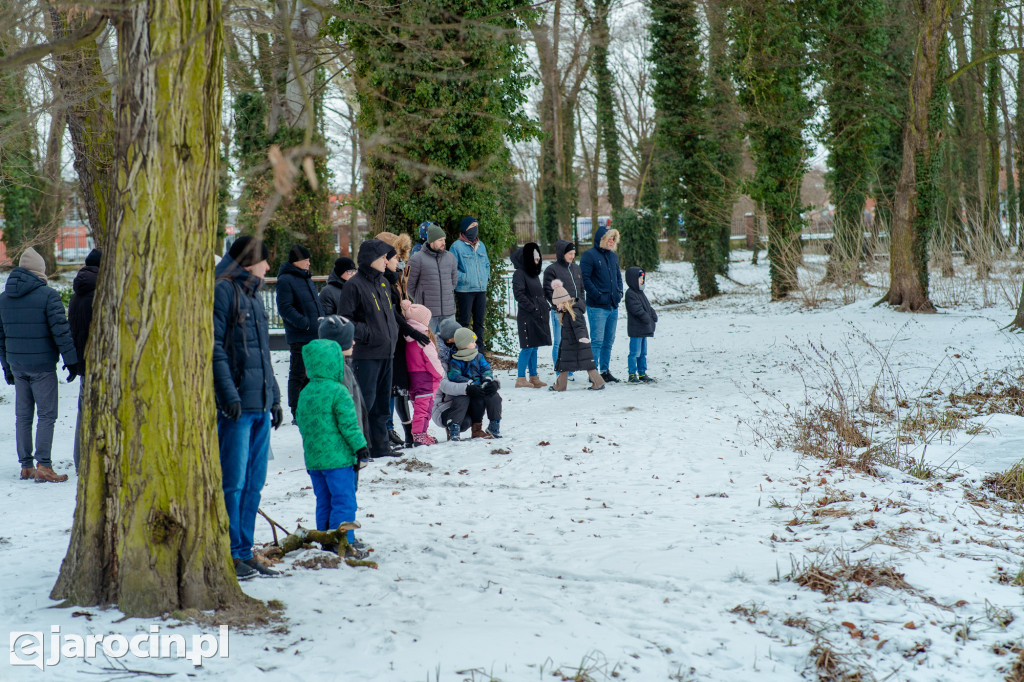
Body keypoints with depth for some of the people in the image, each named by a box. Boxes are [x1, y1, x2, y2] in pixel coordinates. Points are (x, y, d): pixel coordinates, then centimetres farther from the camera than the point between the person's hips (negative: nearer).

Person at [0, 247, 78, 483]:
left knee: (22, 416, 11)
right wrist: (71, 361, -8)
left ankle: (26, 467, 14)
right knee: (46, 415, -2)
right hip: (42, 366, -6)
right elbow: (61, 330, -14)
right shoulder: (48, 295, -10)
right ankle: (43, 465, -9)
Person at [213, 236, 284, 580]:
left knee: (254, 483, 10)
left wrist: (274, 397, 19)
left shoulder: (253, 293, 20)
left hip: (260, 403, 9)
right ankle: (229, 555, 0)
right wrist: (229, 394, -19)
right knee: (233, 482, -6)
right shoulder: (223, 290, -6)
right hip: (237, 403, -8)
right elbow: (215, 347, -13)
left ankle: (244, 553, 16)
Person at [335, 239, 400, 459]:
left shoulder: (383, 282, 14)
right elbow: (344, 320, -13)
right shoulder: (354, 285, -11)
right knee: (365, 400, -8)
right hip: (366, 355, -8)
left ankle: (379, 445, 21)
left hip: (386, 352, 8)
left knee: (382, 401, 13)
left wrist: (393, 333, 12)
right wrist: (368, 334, -17)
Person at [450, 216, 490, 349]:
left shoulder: (481, 245, 15)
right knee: (464, 321, -4)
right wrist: (463, 277, -15)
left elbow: (487, 264, 27)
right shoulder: (457, 246, -5)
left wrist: (487, 276, 13)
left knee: (479, 321, 10)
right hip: (465, 290, -6)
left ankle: (479, 347, 17)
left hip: (481, 290, 6)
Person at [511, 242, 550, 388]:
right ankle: (521, 378, -4)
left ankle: (533, 377, 14)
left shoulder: (534, 273, 18)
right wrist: (532, 308, -18)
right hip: (527, 316, -8)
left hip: (538, 316, 8)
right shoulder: (519, 273, -10)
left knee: (534, 347, 10)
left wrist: (544, 306, 12)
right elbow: (519, 294, -17)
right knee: (528, 347, -8)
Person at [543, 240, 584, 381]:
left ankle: (569, 373, 17)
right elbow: (548, 291, -8)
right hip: (559, 312, -6)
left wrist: (582, 304, 10)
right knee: (559, 343, -2)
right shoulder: (552, 269, -4)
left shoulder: (576, 268, 16)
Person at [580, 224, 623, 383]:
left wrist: (619, 292, 10)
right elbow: (584, 278, -14)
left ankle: (605, 371, 20)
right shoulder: (589, 255, -8)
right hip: (597, 307, -7)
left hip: (613, 306, 7)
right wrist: (598, 295, -17)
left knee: (609, 340, 12)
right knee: (597, 340, -8)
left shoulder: (613, 256, 15)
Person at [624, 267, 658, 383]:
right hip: (635, 329, -10)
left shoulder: (640, 293, 17)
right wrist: (648, 320, -16)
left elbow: (648, 307, 20)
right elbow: (637, 310, -20)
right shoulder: (630, 294, -14)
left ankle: (642, 374, 21)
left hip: (644, 329, 10)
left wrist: (654, 318, 5)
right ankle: (632, 375, -3)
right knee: (635, 353, -7)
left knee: (643, 353, 14)